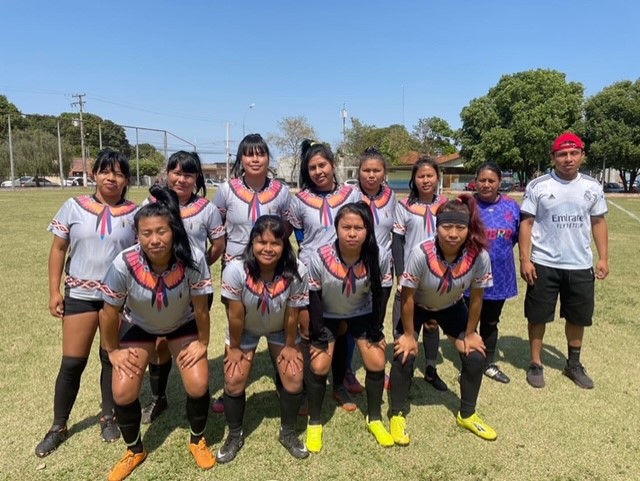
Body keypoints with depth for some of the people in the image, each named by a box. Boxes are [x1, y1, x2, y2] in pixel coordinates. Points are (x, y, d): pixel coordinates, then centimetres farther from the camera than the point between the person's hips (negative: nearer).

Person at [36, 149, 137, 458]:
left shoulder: (134, 214, -2)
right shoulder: (74, 207, -1)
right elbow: (58, 249, 4)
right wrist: (54, 291, -1)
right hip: (80, 295, 0)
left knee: (112, 358, 11)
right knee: (72, 362, 6)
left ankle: (108, 417, 30)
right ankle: (58, 427, 24)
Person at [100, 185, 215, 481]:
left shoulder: (193, 259, -35)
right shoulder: (124, 264, -34)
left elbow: (200, 307, -19)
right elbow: (110, 313, -16)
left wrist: (202, 342, -8)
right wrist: (113, 350, -5)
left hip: (182, 324, 0)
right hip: (139, 326, 1)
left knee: (198, 386, -12)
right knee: (123, 392, -8)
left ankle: (198, 441, 21)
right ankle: (134, 451, 23)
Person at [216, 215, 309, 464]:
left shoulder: (296, 272, -34)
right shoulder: (236, 270, -36)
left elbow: (292, 315, -19)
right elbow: (235, 316, -22)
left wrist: (290, 345, -6)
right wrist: (234, 347, -10)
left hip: (281, 329, 1)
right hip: (244, 330, 0)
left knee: (294, 378, -2)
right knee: (234, 381, -2)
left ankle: (288, 433, 25)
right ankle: (235, 436, 25)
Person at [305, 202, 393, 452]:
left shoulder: (380, 257, -28)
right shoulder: (319, 258, -33)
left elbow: (379, 295, -12)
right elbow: (313, 298, -20)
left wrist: (376, 332, -7)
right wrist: (318, 335, -16)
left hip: (362, 315, 2)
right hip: (326, 316, -1)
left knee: (377, 364, -3)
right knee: (319, 366, -8)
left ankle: (374, 419, 22)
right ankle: (314, 423, 16)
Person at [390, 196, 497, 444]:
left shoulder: (480, 256, -31)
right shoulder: (421, 253, -39)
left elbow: (476, 298, -13)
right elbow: (407, 297, -24)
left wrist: (470, 333, -4)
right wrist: (409, 334, -15)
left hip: (451, 307, 3)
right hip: (417, 306, -2)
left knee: (475, 356, -3)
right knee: (404, 355, -13)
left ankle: (467, 415, 22)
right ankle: (398, 415, 11)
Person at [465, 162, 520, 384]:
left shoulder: (512, 206, 0)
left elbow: (518, 235, 12)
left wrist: (500, 249, 8)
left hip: (500, 277, 3)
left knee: (491, 323, 18)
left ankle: (489, 364, 35)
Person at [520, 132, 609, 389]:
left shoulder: (593, 187, 4)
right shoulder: (537, 186, -6)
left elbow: (598, 222, 10)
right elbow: (526, 223, -6)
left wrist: (603, 258, 3)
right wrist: (524, 260, -11)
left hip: (581, 265, 3)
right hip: (544, 264, -3)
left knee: (578, 317, 15)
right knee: (538, 316, 6)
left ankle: (573, 364, 35)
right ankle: (536, 364, 24)